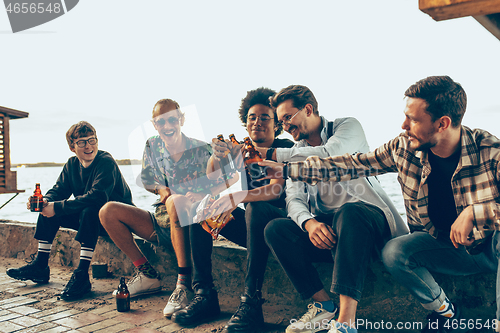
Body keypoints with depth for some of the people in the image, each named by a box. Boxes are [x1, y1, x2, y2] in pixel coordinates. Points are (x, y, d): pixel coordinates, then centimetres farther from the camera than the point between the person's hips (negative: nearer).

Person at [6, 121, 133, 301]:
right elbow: (58, 190, 3)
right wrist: (44, 201, -22)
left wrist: (58, 207, -33)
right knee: (48, 209, -1)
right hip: (90, 218, 8)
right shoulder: (72, 164, 3)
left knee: (89, 210, -37)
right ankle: (40, 266, 5)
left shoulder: (106, 162, -22)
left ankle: (82, 275, -33)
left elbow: (97, 197, -35)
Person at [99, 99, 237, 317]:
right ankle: (147, 275, -3)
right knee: (109, 211, -4)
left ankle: (184, 284, -37)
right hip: (163, 222, 6)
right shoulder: (152, 146, 4)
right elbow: (146, 181, 17)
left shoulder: (201, 149, -8)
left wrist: (203, 195, -22)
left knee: (176, 201, -38)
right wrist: (160, 189, -5)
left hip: (193, 224, -6)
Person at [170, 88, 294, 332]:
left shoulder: (285, 149, -6)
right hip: (250, 226, 6)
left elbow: (276, 190, -25)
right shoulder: (240, 151, 10)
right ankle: (204, 293, -16)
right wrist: (215, 157, -18)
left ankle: (251, 302, -39)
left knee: (256, 208, -37)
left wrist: (237, 197, -41)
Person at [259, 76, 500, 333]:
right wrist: (286, 170, -5)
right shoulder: (403, 147, -10)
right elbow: (352, 165, -4)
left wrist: (474, 212, -37)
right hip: (443, 244, 4)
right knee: (393, 252, -25)